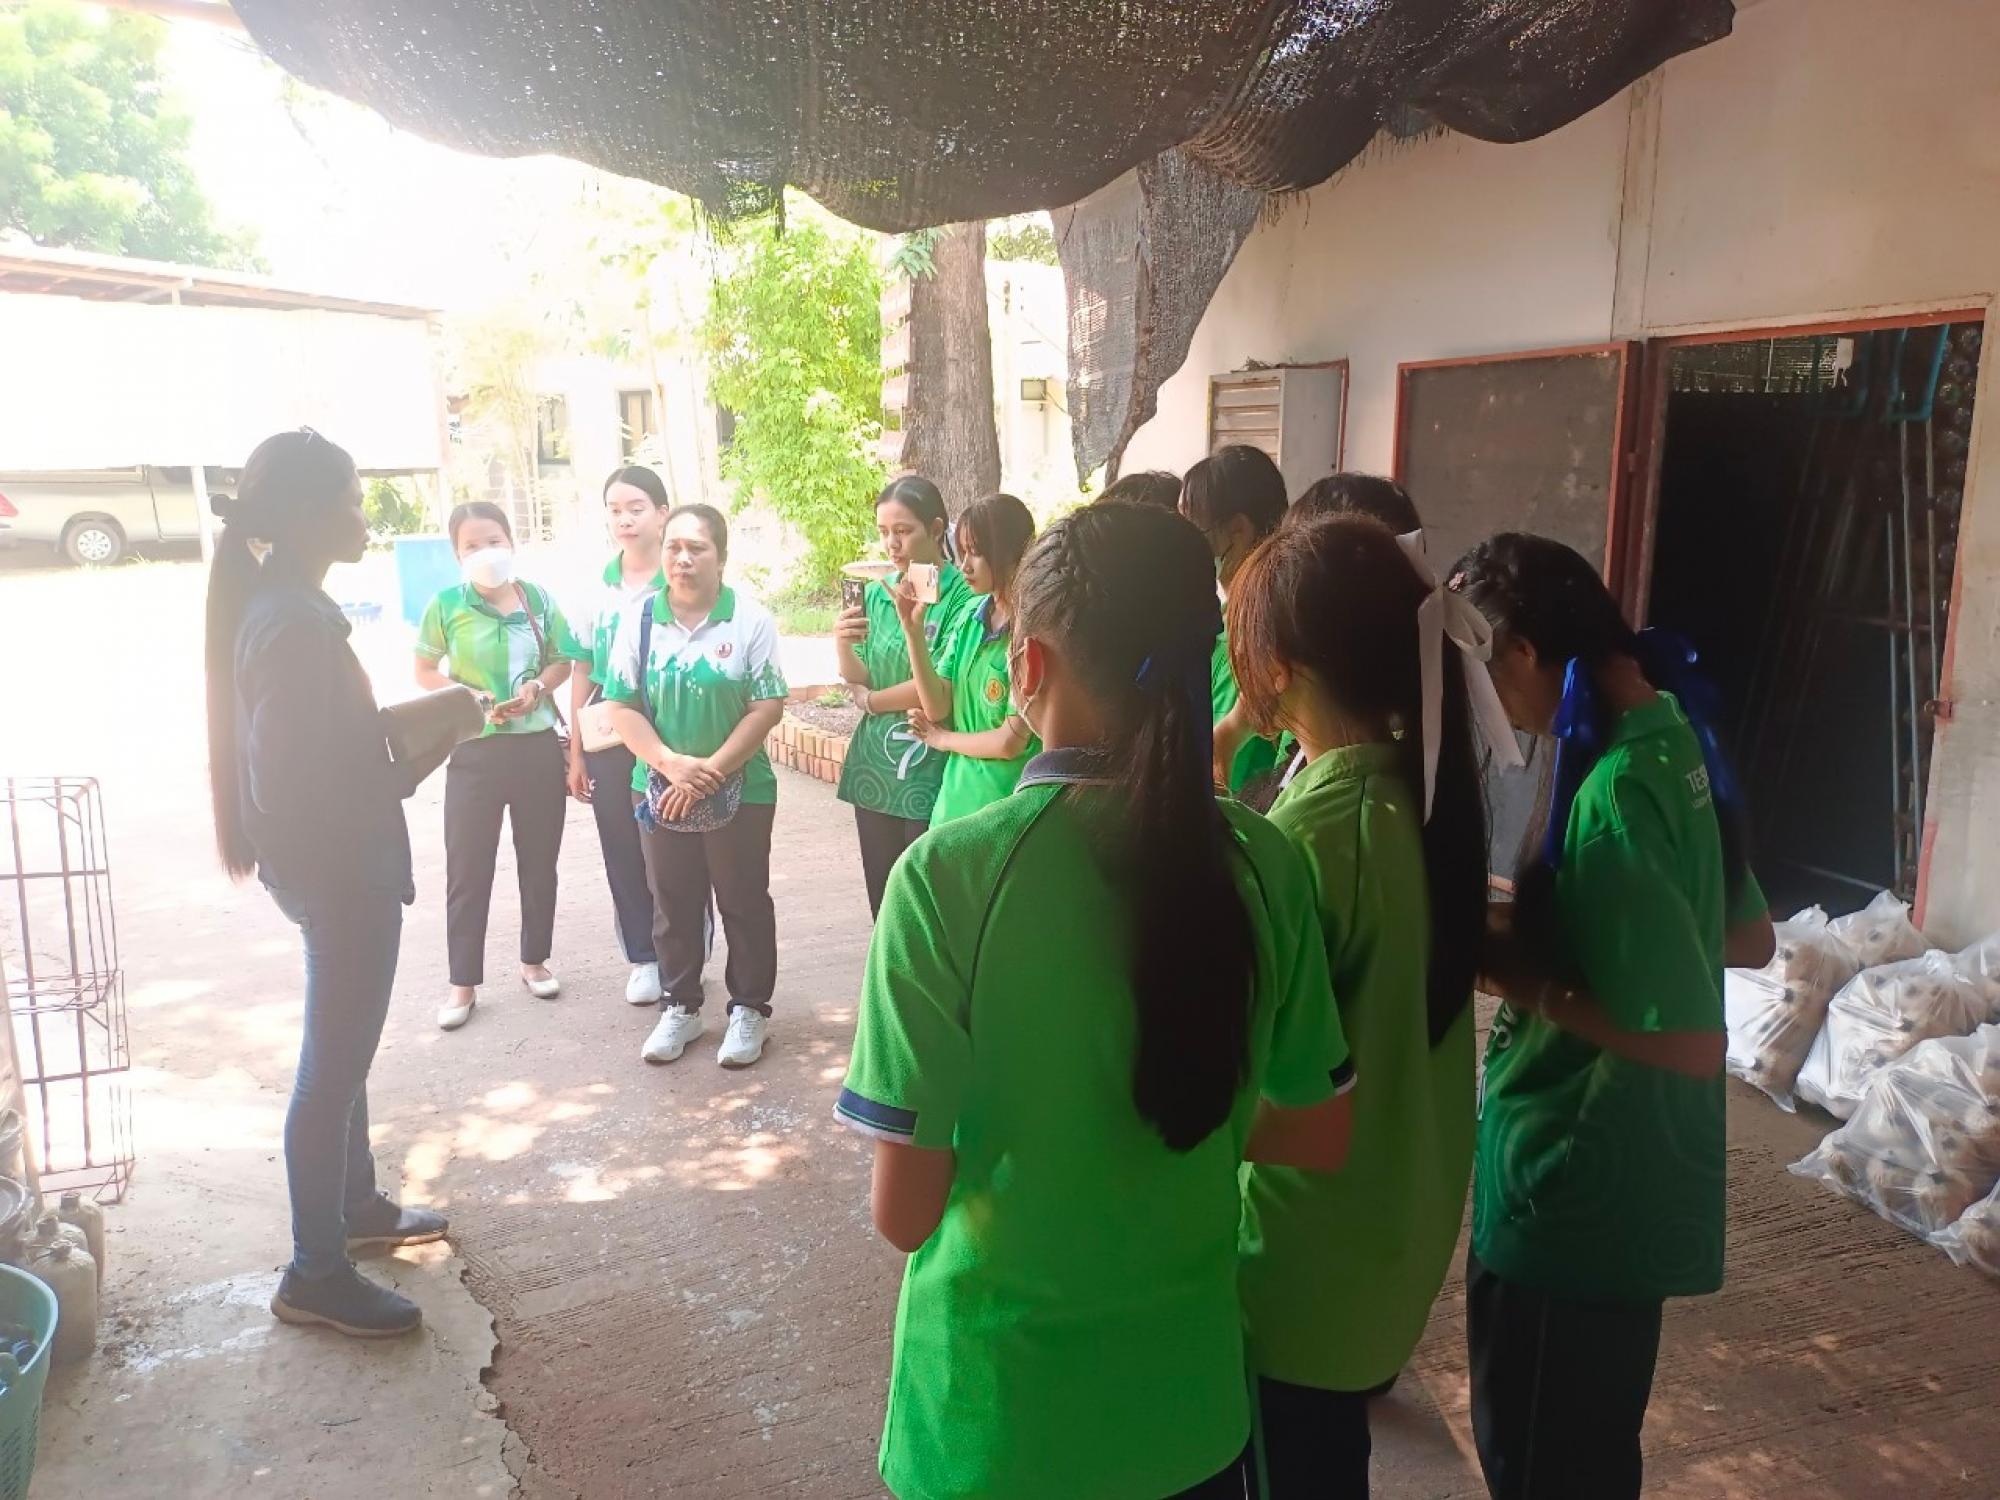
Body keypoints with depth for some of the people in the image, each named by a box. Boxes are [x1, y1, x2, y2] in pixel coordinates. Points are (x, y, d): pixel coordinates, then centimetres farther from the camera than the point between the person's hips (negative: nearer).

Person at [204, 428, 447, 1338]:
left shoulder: (280, 605, 8)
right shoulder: (295, 622, -24)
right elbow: (294, 784, -26)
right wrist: (413, 763, -15)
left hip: (336, 866, 10)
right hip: (337, 870, -10)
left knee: (342, 1053, 22)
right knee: (333, 1066, 1)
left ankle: (357, 1206, 40)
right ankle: (316, 1274, 15)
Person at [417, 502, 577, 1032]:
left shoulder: (538, 600, 0)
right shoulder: (446, 605, -6)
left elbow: (563, 661, 9)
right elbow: (425, 672, 1)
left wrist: (538, 687, -11)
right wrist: (468, 697, -16)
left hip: (539, 745, 2)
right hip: (476, 750, -2)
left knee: (539, 860, 12)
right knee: (468, 868, 3)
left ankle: (535, 960, 29)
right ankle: (463, 982, 13)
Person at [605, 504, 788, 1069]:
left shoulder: (751, 620, -8)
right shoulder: (639, 620, 0)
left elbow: (767, 707, -11)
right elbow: (623, 707, -1)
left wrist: (711, 770, -16)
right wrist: (672, 764, -16)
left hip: (739, 790, -3)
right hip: (661, 790, 3)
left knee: (744, 903, 7)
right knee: (672, 905, 13)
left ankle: (749, 1009, 22)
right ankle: (679, 1007, 28)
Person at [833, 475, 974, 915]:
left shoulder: (963, 594, -10)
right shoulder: (877, 593, 8)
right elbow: (861, 683, 11)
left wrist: (870, 700, 0)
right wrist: (844, 648, -10)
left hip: (930, 776, -6)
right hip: (875, 772, 6)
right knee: (884, 907, 13)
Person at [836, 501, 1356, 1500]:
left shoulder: (949, 872, -23)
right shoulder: (1263, 864, -12)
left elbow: (904, 1212, -19)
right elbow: (1322, 1139, 0)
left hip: (998, 1408, -3)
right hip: (1189, 1394, 3)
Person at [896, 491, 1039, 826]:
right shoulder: (971, 614, 3)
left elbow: (1011, 742, -16)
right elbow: (937, 707, -1)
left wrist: (943, 739, 1)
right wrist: (913, 628, -11)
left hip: (1006, 809, -6)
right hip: (955, 799, 6)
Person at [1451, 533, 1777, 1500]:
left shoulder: (1610, 797, -27)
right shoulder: (1673, 739, 1)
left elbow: (1694, 1042, -27)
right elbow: (1750, 938, 14)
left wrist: (1516, 973, -19)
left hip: (1576, 1198, -9)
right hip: (1628, 1189, 9)